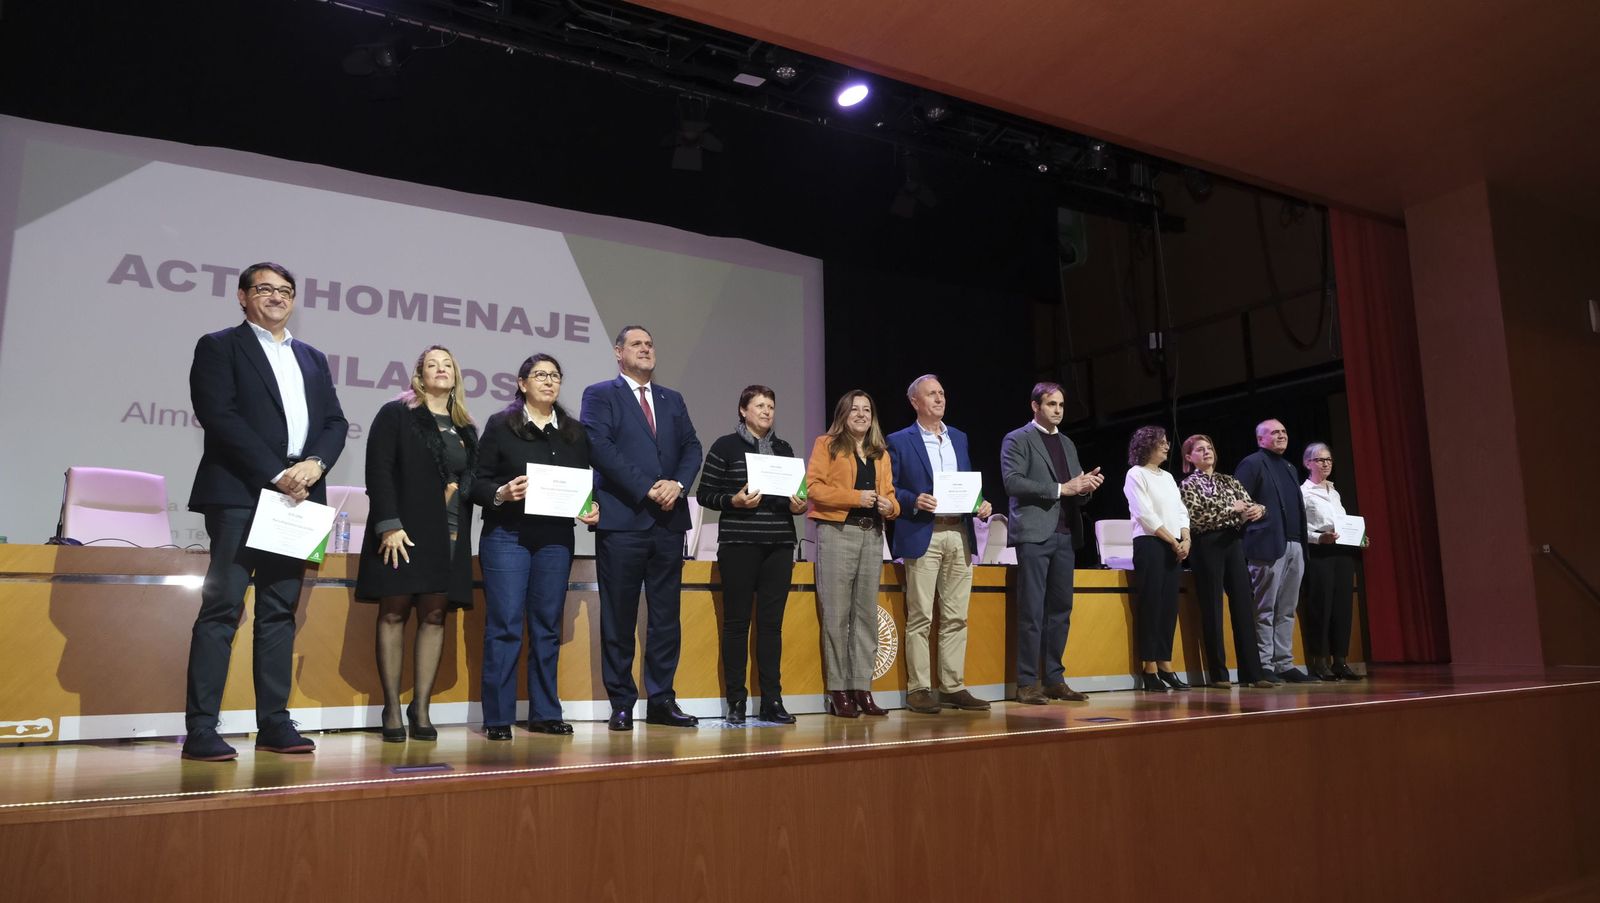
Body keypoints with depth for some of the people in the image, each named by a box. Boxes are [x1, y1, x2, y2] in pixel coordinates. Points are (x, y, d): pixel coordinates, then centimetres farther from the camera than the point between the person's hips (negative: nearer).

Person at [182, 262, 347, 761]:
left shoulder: (312, 358, 20)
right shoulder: (219, 347, 4)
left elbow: (335, 422, 14)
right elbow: (219, 416, -8)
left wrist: (315, 464, -7)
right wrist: (276, 474, -14)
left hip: (299, 495, 5)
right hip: (240, 494, -5)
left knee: (280, 611, 6)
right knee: (222, 608, -7)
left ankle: (273, 722, 10)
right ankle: (200, 729, -4)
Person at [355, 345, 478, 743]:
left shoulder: (466, 429, 17)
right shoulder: (396, 414, 3)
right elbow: (378, 470, -7)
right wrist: (389, 525, -15)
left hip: (450, 535, 4)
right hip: (403, 529, -4)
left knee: (434, 615, 2)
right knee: (394, 612, -2)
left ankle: (421, 709, 6)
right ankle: (392, 710, 3)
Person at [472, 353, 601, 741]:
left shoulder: (575, 432, 13)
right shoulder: (500, 425, 2)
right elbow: (478, 482, -1)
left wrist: (593, 508, -5)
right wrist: (501, 493, -20)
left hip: (556, 539, 4)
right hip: (506, 535, -4)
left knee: (548, 627, 8)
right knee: (505, 625, -4)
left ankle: (545, 714, 16)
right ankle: (498, 717, 3)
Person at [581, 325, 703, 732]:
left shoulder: (672, 400, 19)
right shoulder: (600, 395, 3)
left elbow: (692, 447, 11)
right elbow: (601, 447, -10)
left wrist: (677, 484, -9)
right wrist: (647, 488, -15)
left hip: (669, 520, 5)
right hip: (622, 519, -5)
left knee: (666, 615, 7)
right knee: (619, 618, 1)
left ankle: (661, 700, 15)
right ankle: (621, 703, 10)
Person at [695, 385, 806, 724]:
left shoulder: (784, 449, 15)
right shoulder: (725, 446, 2)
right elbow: (704, 494, 0)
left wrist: (798, 506, -1)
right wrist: (734, 500, -17)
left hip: (779, 545, 4)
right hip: (739, 543, -4)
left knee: (771, 622, 4)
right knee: (737, 621, 0)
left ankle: (772, 699, 10)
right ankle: (735, 701, 8)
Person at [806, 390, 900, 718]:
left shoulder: (880, 454, 20)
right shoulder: (826, 445, 4)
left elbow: (889, 493, 21)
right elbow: (812, 485, -8)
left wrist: (890, 505, -2)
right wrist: (855, 497, -14)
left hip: (872, 535, 5)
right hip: (837, 533, -5)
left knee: (867, 615, 5)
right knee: (836, 615, -5)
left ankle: (862, 688, 10)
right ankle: (837, 690, 1)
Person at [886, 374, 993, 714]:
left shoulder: (959, 438, 19)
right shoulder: (899, 441, 3)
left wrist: (981, 504, 2)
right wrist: (914, 501, -19)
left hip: (960, 534, 5)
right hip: (923, 536, -5)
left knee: (956, 617, 6)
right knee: (920, 618, -3)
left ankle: (953, 687, 13)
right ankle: (918, 690, 3)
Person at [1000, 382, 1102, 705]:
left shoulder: (1067, 444, 20)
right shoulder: (1017, 439, 0)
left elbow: (1075, 490, 20)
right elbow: (1012, 482, -13)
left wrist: (1086, 486, -3)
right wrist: (1060, 488, -16)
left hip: (1065, 534, 7)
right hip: (1034, 533, -7)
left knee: (1060, 609, 7)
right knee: (1032, 611, -6)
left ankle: (1054, 679, 14)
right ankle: (1027, 682, -1)